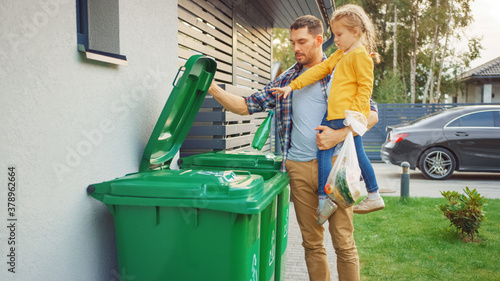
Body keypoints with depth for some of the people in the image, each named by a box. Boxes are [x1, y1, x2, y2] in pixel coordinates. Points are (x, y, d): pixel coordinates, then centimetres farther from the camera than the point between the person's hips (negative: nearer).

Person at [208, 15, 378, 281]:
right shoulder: (286, 80, 14)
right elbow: (248, 105, 12)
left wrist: (339, 134, -16)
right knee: (312, 243, 12)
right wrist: (214, 89, -2)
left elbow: (371, 114, 0)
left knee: (343, 242, 2)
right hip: (299, 168, 3)